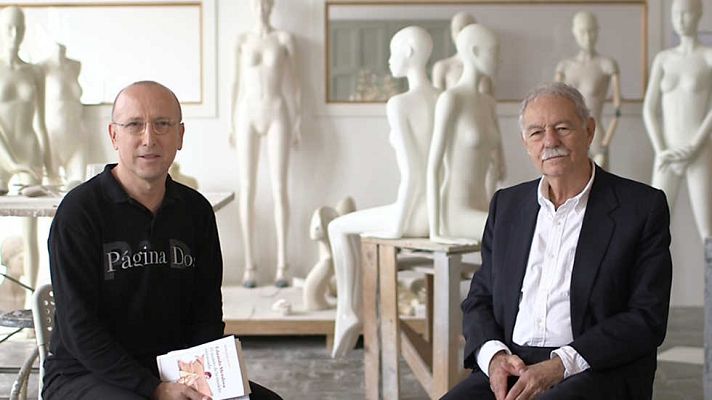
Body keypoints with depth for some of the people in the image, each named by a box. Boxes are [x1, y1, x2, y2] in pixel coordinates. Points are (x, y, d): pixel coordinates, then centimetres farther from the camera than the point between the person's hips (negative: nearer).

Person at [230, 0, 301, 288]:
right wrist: (232, 124, 5)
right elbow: (237, 84, 11)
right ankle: (249, 265, 2)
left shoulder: (284, 38, 6)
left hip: (277, 115, -1)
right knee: (247, 189, -2)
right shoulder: (242, 41, 10)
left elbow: (293, 82, 6)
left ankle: (282, 265, -1)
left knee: (279, 189, -4)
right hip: (248, 115, 1)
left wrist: (296, 122, 1)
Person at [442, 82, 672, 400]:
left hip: (600, 373, -4)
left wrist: (561, 365, -15)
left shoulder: (642, 206, 1)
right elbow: (479, 300, 17)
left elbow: (647, 318, -4)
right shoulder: (506, 204, 16)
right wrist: (493, 355, -5)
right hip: (511, 368, 5)